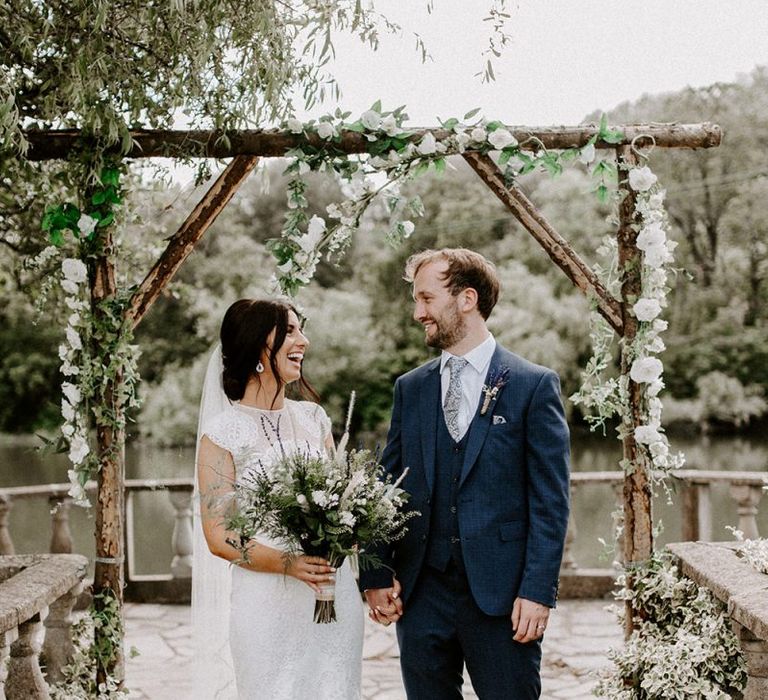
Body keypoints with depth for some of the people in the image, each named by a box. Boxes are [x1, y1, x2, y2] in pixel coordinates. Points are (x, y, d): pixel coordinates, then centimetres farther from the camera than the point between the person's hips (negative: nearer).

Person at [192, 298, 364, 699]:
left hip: (336, 594, 4)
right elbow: (218, 536, -7)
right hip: (267, 602, -4)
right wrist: (287, 563, -22)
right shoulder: (222, 432, -5)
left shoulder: (313, 418, 8)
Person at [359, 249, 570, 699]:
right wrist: (378, 575, 0)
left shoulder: (534, 386, -3)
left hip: (501, 593, -4)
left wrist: (538, 591, -12)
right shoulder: (411, 388, 10)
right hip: (420, 593, 4)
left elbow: (550, 501, -5)